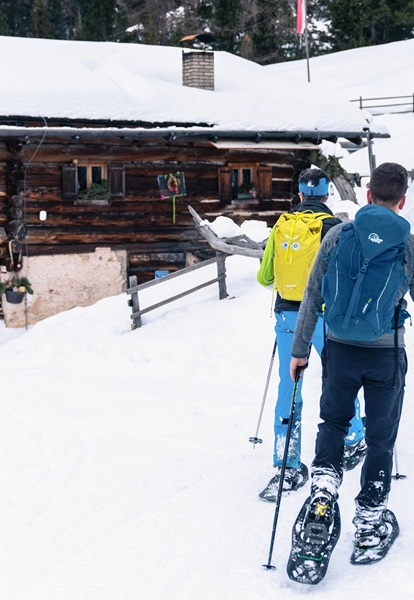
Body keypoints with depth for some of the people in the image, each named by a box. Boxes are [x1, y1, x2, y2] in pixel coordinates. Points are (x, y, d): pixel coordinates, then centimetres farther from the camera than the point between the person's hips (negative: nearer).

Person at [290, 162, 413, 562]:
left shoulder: (338, 236, -4)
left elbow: (313, 297, -2)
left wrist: (299, 350, 6)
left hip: (341, 349, 1)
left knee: (332, 420, 24)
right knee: (380, 439, 11)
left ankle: (324, 484, 4)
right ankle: (370, 523, 17)